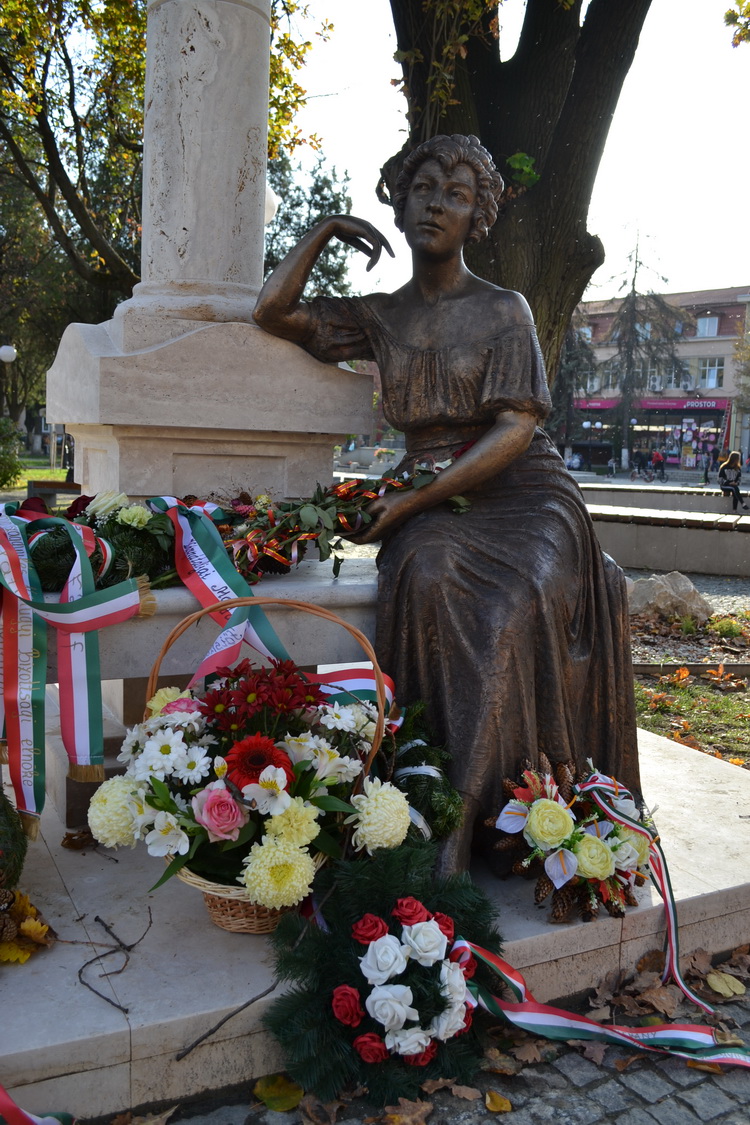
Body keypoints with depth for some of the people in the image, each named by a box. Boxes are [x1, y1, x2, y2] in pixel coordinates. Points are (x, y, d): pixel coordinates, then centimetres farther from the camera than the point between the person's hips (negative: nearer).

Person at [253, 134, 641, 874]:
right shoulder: (379, 317, 15)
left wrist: (415, 499, -17)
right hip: (428, 504, 2)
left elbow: (515, 430, -8)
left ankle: (468, 809, -29)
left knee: (512, 605, -34)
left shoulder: (504, 310, 3)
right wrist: (325, 231, 12)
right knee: (427, 574, -34)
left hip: (519, 494, -2)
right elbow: (272, 311, 5)